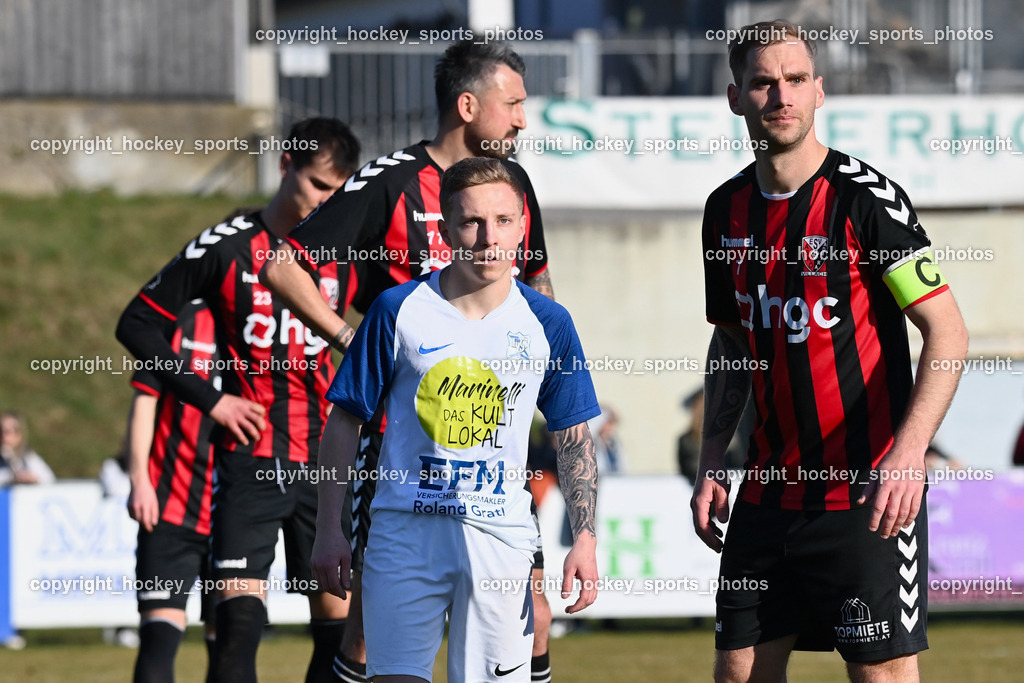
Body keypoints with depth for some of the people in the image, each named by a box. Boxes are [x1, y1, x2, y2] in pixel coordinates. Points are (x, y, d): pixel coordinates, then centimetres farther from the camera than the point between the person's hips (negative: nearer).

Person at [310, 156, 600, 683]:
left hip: (502, 537, 1)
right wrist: (329, 529, 0)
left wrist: (585, 539, 2)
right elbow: (345, 421, 4)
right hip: (405, 530, -1)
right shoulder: (399, 310, -2)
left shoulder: (546, 324, 3)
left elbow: (574, 438, 11)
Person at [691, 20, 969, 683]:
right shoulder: (728, 210, 8)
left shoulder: (865, 197, -12)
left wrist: (907, 454, -26)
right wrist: (710, 464, 10)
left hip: (868, 494, -6)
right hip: (768, 493, 6)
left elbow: (948, 333, -14)